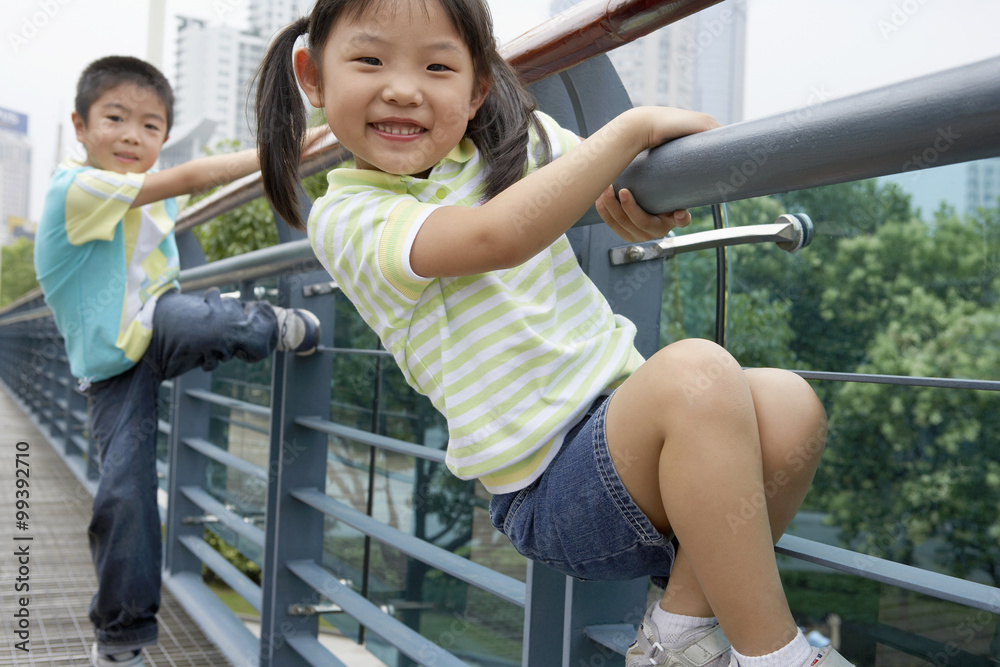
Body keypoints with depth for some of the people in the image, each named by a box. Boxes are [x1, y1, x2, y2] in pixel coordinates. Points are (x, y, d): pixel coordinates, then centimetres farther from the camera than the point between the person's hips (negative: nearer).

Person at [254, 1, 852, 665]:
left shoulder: (518, 138, 9)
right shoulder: (344, 217, -8)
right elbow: (498, 236, -25)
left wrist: (642, 202, -4)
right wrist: (635, 127, -20)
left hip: (624, 415, 7)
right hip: (549, 494, -6)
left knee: (789, 406, -20)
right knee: (696, 373, -32)